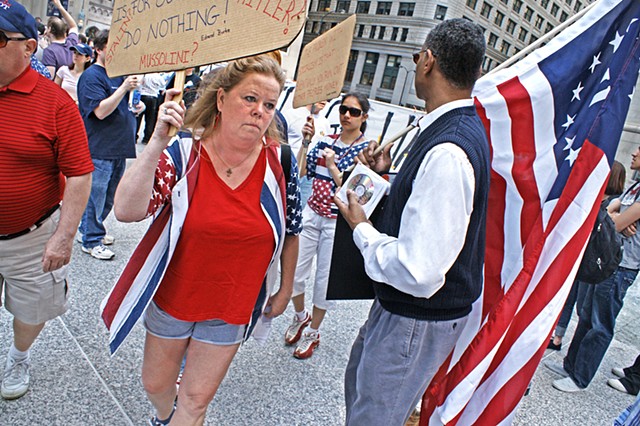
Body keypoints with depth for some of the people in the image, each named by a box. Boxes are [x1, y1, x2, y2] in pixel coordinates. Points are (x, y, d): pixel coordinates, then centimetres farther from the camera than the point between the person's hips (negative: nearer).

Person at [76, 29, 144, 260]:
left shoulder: (119, 73, 15)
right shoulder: (91, 76, -11)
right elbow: (101, 111, -21)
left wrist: (138, 106, 5)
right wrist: (124, 88, -26)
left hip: (118, 146, 9)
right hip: (99, 148, -9)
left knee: (109, 196, 18)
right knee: (96, 194, 1)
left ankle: (89, 230, 34)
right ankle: (92, 241, 14)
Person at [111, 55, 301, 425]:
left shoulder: (279, 162, -11)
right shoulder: (183, 152, -15)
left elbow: (291, 231, 1)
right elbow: (127, 211, -25)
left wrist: (286, 289, 7)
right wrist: (157, 142, -32)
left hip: (233, 306, 0)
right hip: (174, 295, 1)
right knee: (155, 383, 24)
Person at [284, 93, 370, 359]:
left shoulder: (366, 150, -7)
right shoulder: (326, 141, 5)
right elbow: (300, 172, 1)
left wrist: (332, 165, -21)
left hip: (337, 223, -4)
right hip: (312, 214, 4)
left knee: (325, 280, 7)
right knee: (294, 272, 9)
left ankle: (313, 332, 30)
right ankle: (300, 317, 38)